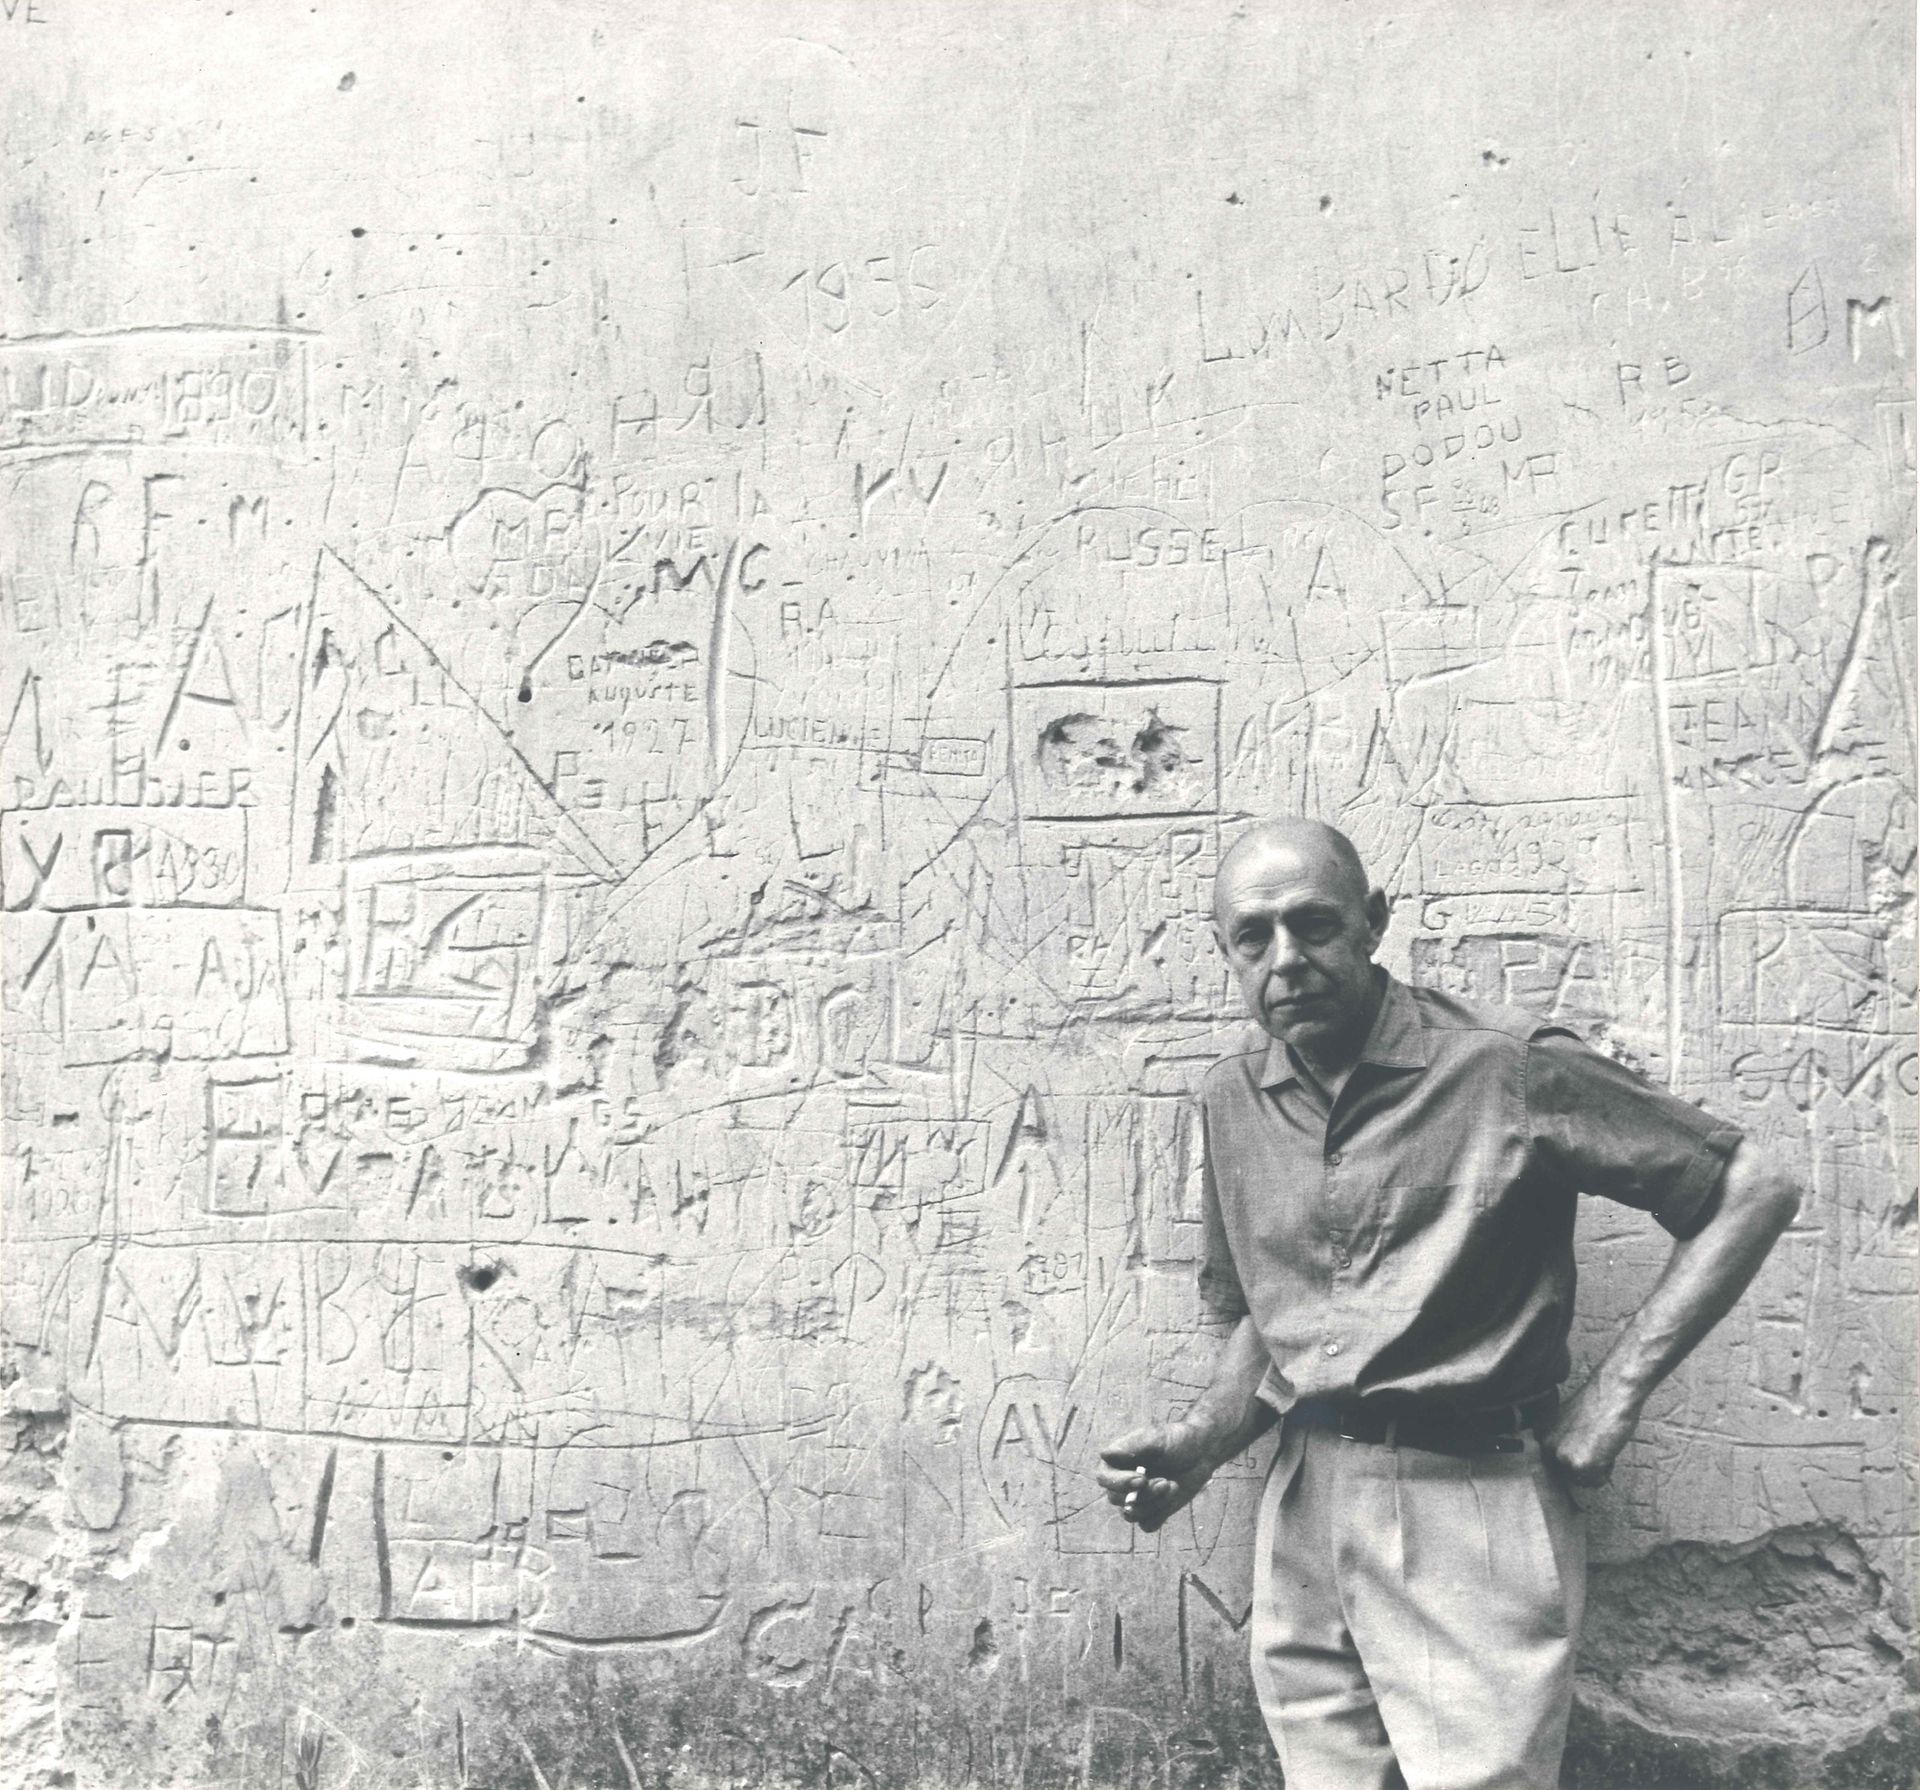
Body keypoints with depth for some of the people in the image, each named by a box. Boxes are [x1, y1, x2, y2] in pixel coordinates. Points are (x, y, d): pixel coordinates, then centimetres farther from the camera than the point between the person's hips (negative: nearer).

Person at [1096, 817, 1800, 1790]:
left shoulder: (1507, 1067, -11)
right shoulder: (1233, 1100, 7)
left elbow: (1753, 1190, -7)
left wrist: (1615, 1391, -10)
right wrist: (1199, 1443, -1)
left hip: (1473, 1514, -5)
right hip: (1301, 1517, 5)